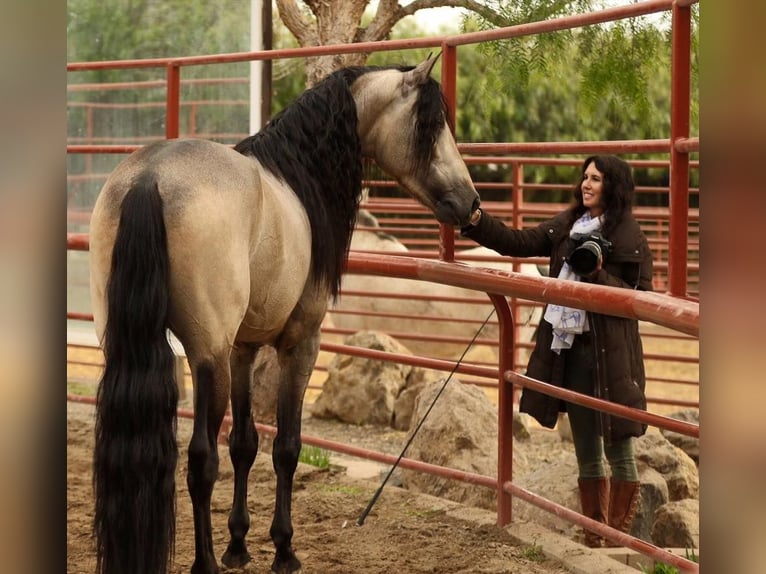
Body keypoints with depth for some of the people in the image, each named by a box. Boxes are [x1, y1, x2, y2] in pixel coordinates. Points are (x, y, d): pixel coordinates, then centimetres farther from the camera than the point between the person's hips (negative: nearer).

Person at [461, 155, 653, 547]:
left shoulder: (629, 237, -9)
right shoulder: (567, 225, 9)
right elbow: (519, 243, 8)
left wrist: (599, 275, -22)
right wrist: (477, 222, -4)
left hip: (609, 355, -7)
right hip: (569, 349, 7)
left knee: (617, 449, 1)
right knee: (586, 452, 13)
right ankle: (594, 540, 22)